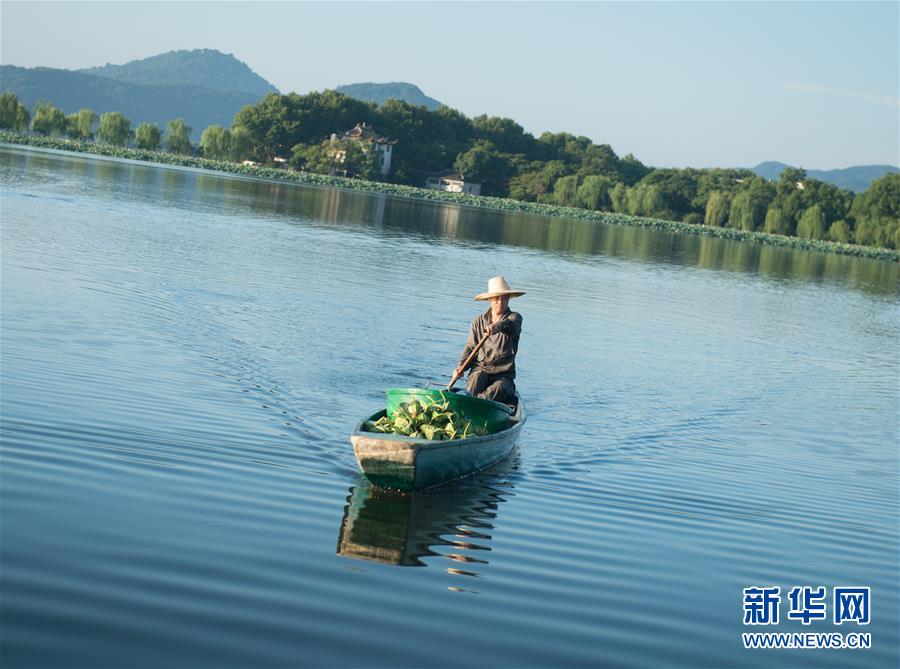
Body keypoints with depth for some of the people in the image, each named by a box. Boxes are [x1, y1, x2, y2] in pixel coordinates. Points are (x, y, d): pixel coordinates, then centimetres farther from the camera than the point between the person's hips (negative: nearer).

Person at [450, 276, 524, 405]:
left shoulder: (514, 318, 3)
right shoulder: (478, 321, 14)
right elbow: (470, 347, 12)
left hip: (504, 374, -2)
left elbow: (510, 326, -22)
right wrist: (461, 367, -9)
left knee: (499, 388, -35)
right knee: (477, 377, -33)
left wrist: (496, 327, -47)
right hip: (480, 368, 2)